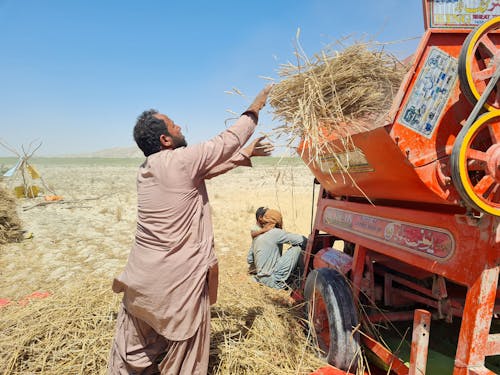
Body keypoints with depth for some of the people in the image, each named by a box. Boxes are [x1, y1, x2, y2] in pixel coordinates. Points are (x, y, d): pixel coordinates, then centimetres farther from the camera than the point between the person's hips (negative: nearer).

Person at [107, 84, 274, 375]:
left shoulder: (147, 169, 6)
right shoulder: (181, 161, -18)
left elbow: (210, 166, 13)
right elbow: (227, 141, -6)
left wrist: (245, 155, 20)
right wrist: (255, 108, 9)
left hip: (142, 280, 8)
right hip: (179, 282, -7)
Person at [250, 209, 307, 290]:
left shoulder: (257, 237, 11)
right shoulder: (275, 233, -13)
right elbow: (300, 240, -13)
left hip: (261, 278, 9)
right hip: (273, 279, -9)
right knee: (297, 248, -5)